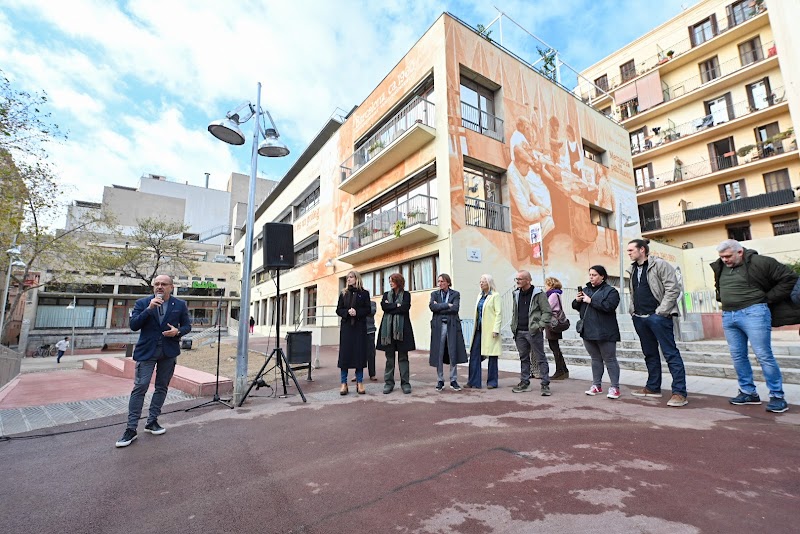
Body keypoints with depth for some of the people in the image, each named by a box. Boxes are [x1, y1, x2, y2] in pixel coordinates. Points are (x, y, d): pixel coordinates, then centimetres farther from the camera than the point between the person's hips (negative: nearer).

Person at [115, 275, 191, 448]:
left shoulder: (180, 305, 1)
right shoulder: (142, 303, 0)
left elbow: (187, 325, 7)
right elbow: (133, 325, -8)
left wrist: (178, 332, -14)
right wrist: (149, 309, -20)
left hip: (169, 352, 2)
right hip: (146, 351, -2)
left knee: (162, 387, 11)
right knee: (140, 387, -6)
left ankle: (152, 421, 25)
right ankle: (131, 429, 4)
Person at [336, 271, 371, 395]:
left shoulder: (364, 293, 5)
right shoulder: (343, 293, 10)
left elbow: (368, 310, 0)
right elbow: (338, 310, 6)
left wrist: (357, 312, -16)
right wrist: (347, 312, -13)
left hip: (359, 327, -1)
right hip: (346, 327, 1)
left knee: (359, 353, 1)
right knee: (344, 353, 0)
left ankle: (359, 383, 11)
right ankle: (344, 383, 7)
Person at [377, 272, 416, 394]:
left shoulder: (406, 294, 7)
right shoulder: (386, 294, 16)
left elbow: (405, 308, -10)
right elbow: (383, 306, -3)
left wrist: (390, 308, -5)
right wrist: (397, 305, -7)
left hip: (402, 328, -2)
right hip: (388, 328, 2)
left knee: (403, 356, 2)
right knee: (389, 357, 5)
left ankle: (405, 382, 9)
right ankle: (389, 382, 12)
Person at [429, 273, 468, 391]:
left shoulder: (455, 294, 7)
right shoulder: (434, 294, 11)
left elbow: (455, 308, -9)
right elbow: (432, 306, -7)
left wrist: (439, 307, -7)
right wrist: (447, 305, -9)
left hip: (452, 326, -1)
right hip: (438, 326, 1)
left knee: (453, 353, 1)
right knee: (439, 354, 2)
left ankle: (453, 380, 13)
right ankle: (440, 381, 14)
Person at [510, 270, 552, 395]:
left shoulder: (538, 294, -7)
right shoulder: (517, 294, 13)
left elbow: (547, 311, -7)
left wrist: (541, 325, -15)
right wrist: (513, 326, 11)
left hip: (534, 332, -6)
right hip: (520, 332, 6)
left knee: (540, 358, 2)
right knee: (524, 358, 14)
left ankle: (545, 384, 9)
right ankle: (524, 383, 24)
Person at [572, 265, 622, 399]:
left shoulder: (610, 291, -6)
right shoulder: (585, 290, 12)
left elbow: (609, 306, -23)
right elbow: (577, 307, 16)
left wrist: (591, 301, -20)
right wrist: (577, 301, -5)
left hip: (604, 333, -6)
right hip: (588, 332, 6)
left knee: (610, 359, 4)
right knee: (595, 359, 15)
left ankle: (614, 387, 13)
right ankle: (596, 385, 24)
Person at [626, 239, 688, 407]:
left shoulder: (660, 265, -6)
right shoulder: (633, 270, 15)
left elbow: (673, 289, -11)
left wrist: (661, 311, -15)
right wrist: (632, 310, 10)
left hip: (658, 317, -7)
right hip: (639, 318, 7)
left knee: (671, 353, -3)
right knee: (650, 354, 15)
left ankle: (679, 392, 2)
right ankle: (653, 387, 25)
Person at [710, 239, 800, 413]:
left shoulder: (759, 262, -7)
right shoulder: (720, 268, 12)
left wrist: (768, 298, -6)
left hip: (753, 313, -6)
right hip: (728, 316, 6)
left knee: (763, 355, -3)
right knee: (737, 356, 10)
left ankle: (777, 396, 10)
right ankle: (748, 392, 21)